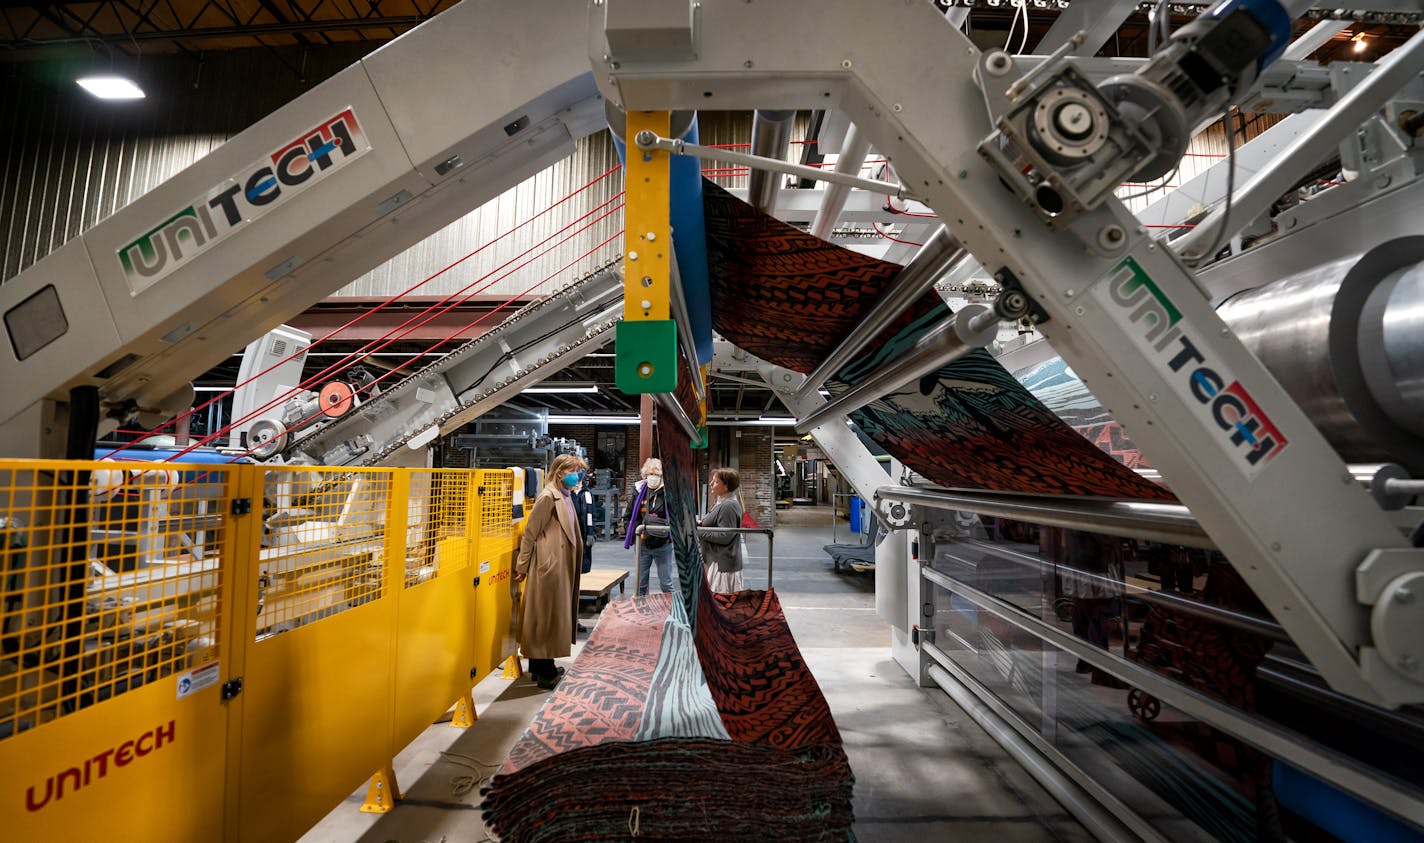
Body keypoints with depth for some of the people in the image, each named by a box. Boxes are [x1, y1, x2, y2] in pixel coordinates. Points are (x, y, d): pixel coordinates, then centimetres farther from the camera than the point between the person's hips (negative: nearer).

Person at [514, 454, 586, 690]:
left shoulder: (566, 497, 13)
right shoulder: (548, 497, -14)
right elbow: (530, 532, -13)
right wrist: (522, 567, -11)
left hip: (561, 566, 9)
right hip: (548, 566, -9)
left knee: (555, 615, 15)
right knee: (547, 616, 0)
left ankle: (540, 667, 27)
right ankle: (546, 674, 10)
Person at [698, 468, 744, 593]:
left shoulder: (729, 506, -19)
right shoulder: (721, 503, 14)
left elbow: (725, 537, -23)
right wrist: (702, 523, 4)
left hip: (723, 564, -10)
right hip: (718, 560, 10)